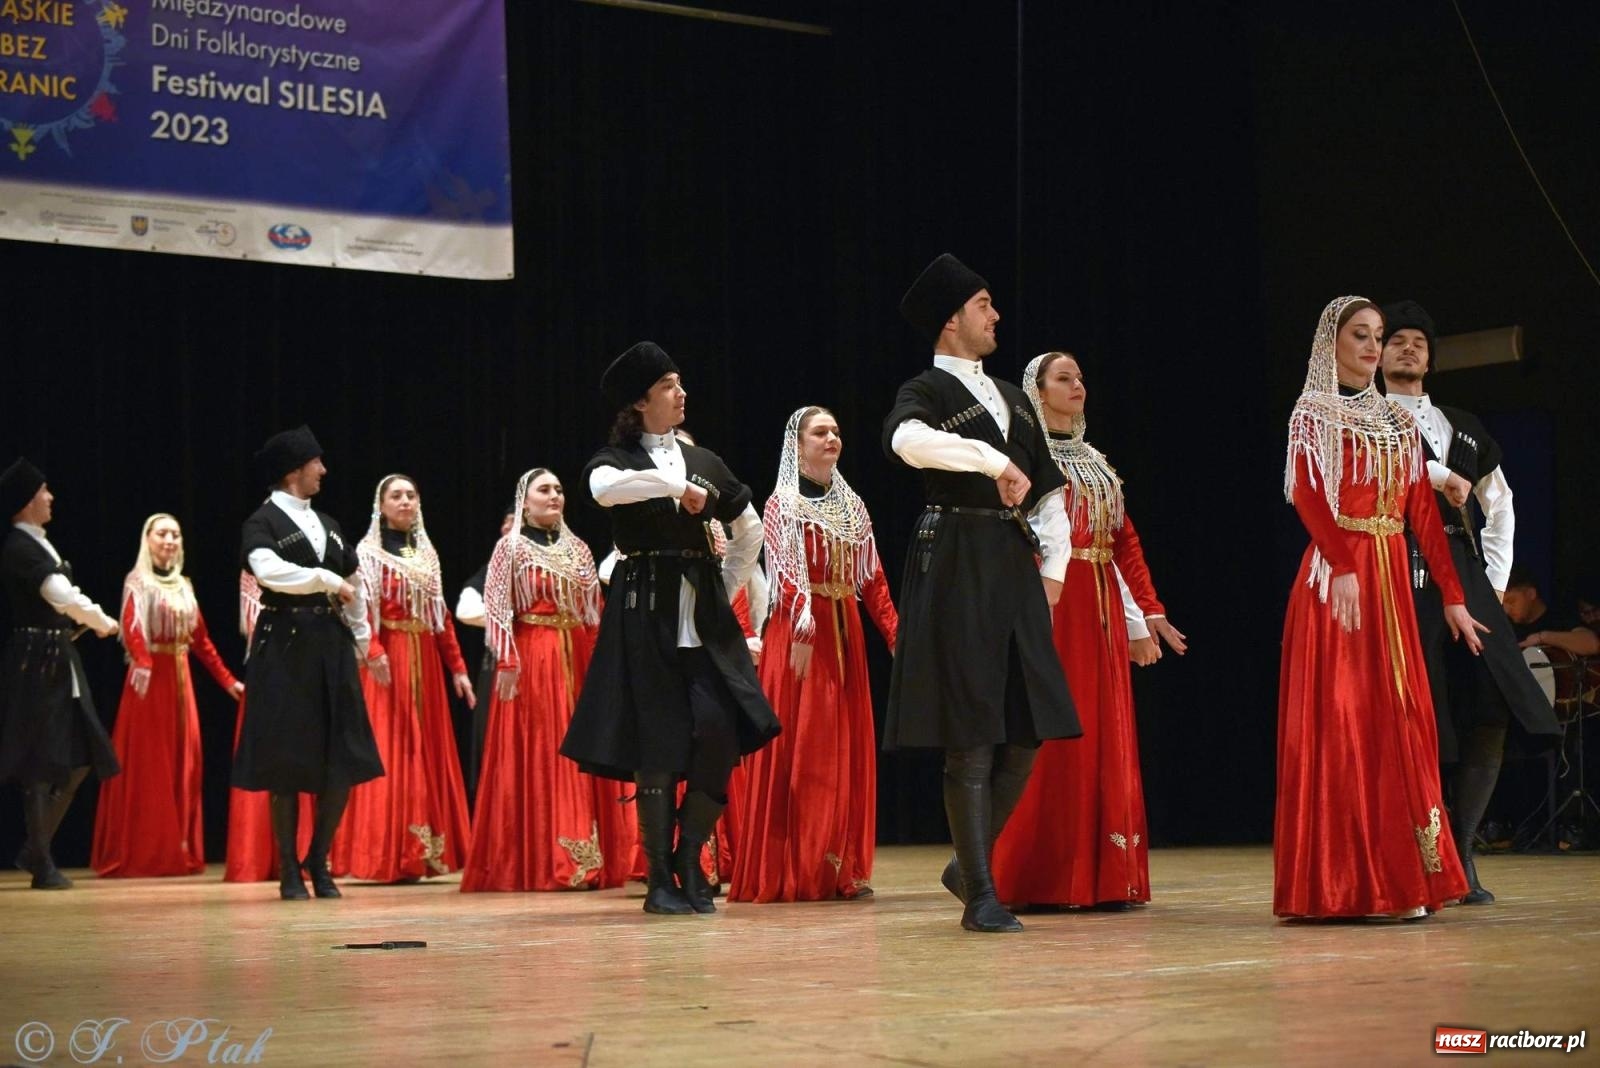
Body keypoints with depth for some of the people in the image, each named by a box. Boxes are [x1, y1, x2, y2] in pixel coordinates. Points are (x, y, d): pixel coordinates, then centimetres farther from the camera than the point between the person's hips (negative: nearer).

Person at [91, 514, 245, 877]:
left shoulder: (183, 586, 15)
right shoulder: (138, 582, -4)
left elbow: (201, 639, 16)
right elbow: (131, 629, -21)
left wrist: (227, 681, 11)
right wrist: (142, 662, -40)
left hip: (180, 677, 7)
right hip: (151, 677, -6)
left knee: (183, 761, 6)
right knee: (146, 763, -5)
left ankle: (179, 850, 12)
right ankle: (140, 853, -2)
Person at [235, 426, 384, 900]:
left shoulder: (325, 523, 16)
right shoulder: (263, 522, -4)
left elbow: (355, 582, 22)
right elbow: (269, 571, -23)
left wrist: (360, 639, 17)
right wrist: (327, 581, -18)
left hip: (331, 644, 6)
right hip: (285, 645, -6)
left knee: (343, 762, 3)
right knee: (287, 763, -1)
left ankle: (319, 863, 17)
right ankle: (289, 872, 8)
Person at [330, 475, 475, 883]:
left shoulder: (427, 553, 16)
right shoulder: (367, 552, -1)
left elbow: (442, 615, 15)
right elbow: (362, 610, -13)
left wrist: (457, 666, 10)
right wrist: (374, 653, -28)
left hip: (425, 660, 6)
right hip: (387, 659, -6)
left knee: (427, 750, 5)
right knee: (387, 750, -8)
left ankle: (425, 852, 10)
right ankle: (386, 856, -7)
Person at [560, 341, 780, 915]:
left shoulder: (704, 461, 15)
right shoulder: (617, 458, 2)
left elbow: (750, 530, 25)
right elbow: (604, 487, -24)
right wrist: (677, 485, -20)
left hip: (703, 615, 4)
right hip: (645, 614, -4)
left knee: (722, 730, -10)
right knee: (656, 746, -5)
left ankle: (689, 858, 8)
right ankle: (659, 879, 3)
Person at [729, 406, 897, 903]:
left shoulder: (852, 506, 15)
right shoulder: (782, 504, -2)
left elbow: (872, 577, 11)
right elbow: (784, 571, -14)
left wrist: (895, 632, 1)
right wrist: (803, 628, -28)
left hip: (845, 632, 6)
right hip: (799, 630, -6)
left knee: (847, 747, 5)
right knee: (798, 745, -6)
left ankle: (840, 868, 10)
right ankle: (792, 869, -4)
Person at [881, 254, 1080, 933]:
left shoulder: (1009, 397, 21)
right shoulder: (927, 391, -2)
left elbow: (1048, 492, 24)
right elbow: (910, 440, -27)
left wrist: (1053, 568, 12)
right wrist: (996, 462, -30)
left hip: (1015, 572, 7)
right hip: (955, 567, -7)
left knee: (1026, 731, 6)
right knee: (971, 739, -6)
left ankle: (969, 863, 23)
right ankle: (980, 896, -1)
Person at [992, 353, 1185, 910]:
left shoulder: (1094, 461, 19)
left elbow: (1125, 540, 16)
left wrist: (1147, 613, 10)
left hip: (1101, 612, 7)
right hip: (1052, 605, -7)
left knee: (1105, 735, 6)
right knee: (1053, 737, -7)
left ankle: (1102, 876, 9)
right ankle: (1044, 878, -2)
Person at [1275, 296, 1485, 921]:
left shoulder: (1398, 422, 18)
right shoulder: (1314, 413, 1)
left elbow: (1423, 511, 13)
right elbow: (1307, 495, -14)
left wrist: (1451, 595, 7)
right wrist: (1342, 567, -27)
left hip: (1392, 578, 6)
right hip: (1336, 573, -6)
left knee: (1398, 719, 3)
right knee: (1339, 717, -7)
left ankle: (1396, 879, 6)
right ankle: (1339, 882, -5)